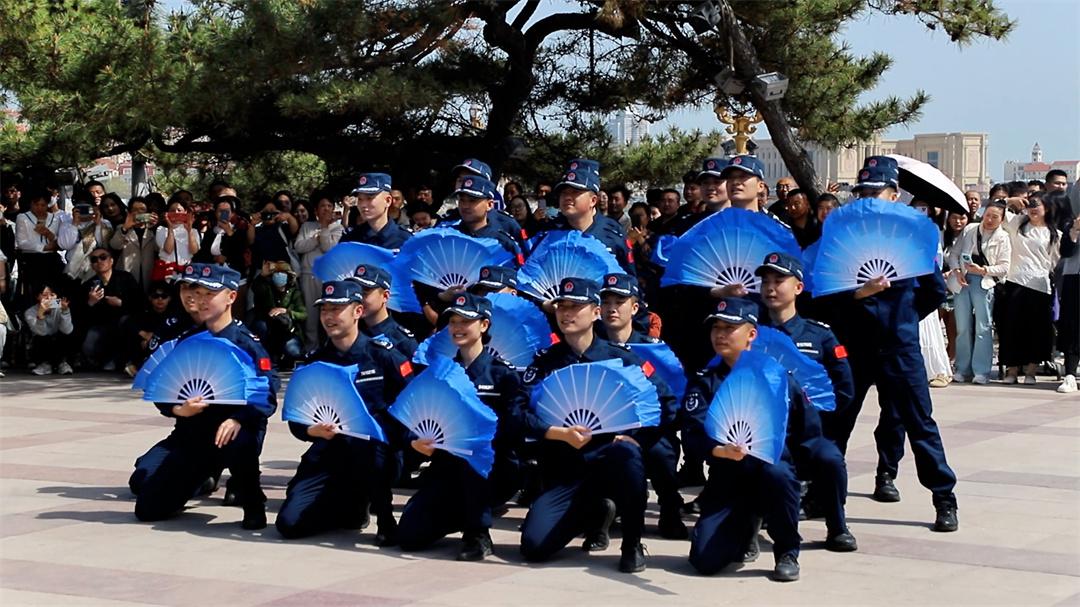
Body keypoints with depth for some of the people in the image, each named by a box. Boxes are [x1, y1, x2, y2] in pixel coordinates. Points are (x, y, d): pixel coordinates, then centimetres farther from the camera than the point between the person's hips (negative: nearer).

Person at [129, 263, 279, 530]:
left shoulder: (247, 343, -7)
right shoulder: (185, 341, 8)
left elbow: (268, 396, -16)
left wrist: (238, 420, -33)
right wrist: (178, 409, -16)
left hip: (232, 429, -5)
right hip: (191, 433, 5)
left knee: (237, 443, -43)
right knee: (149, 507, -7)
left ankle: (253, 505, -13)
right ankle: (201, 476, 24)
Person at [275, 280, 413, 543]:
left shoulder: (383, 354, -5)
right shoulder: (315, 360, 6)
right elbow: (296, 418, 5)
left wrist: (380, 424, -24)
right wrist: (314, 431, -17)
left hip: (377, 452, -4)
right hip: (331, 453, 4)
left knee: (362, 438, -40)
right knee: (289, 523, -14)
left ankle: (384, 517, -16)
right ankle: (353, 507, 16)